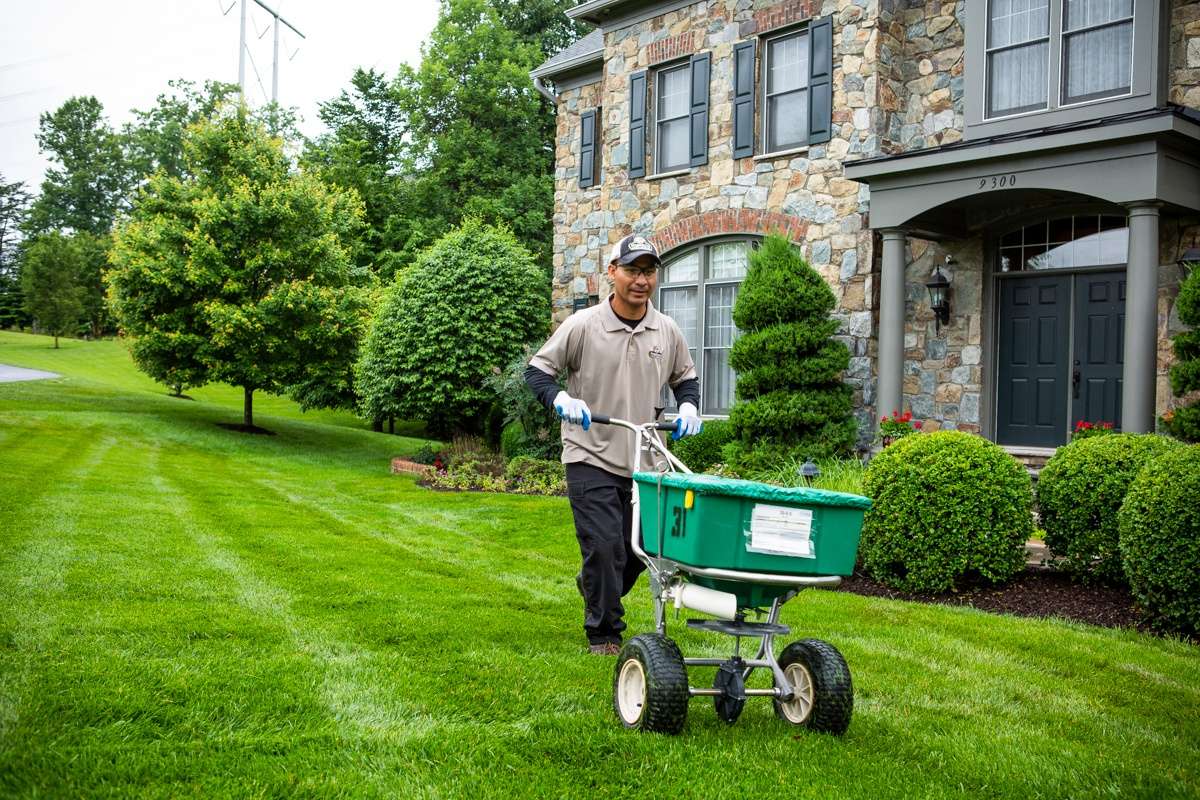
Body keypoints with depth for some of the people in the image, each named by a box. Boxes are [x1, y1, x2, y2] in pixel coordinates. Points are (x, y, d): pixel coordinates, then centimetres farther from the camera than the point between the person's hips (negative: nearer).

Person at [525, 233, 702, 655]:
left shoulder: (668, 332, 5)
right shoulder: (582, 326, -7)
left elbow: (685, 378, 20)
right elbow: (537, 370, -2)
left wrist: (688, 406, -1)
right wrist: (560, 398, -22)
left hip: (644, 461, 5)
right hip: (591, 458, -4)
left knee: (638, 550, 13)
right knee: (604, 548, -10)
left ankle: (592, 587, 44)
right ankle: (603, 633, 7)